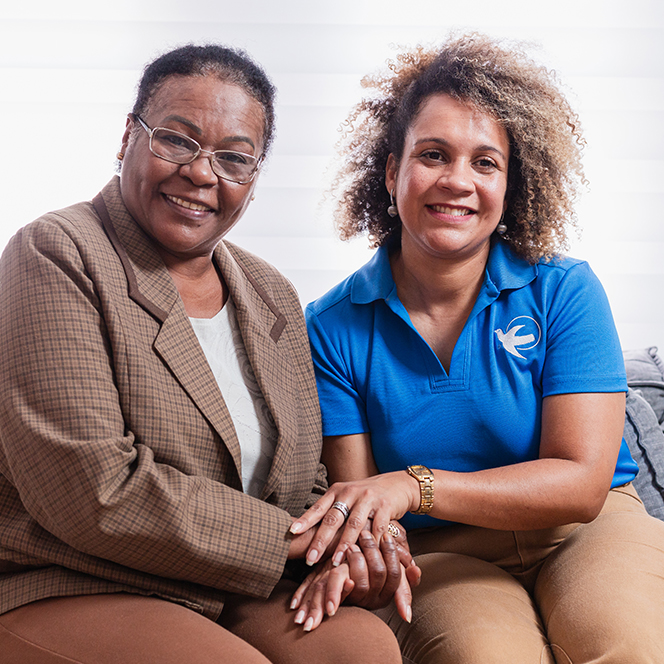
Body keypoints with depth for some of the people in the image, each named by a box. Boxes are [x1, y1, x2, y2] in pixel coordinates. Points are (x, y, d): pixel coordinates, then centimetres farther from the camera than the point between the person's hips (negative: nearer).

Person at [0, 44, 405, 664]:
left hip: (240, 598, 5)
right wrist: (289, 539, -14)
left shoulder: (273, 297, 13)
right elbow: (94, 490, -20)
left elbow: (304, 481, 16)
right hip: (68, 592, -5)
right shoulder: (54, 258, -10)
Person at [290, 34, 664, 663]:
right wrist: (347, 554, -31)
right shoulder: (333, 327, -3)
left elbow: (581, 482, -13)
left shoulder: (563, 291, -5)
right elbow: (352, 490, -5)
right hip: (441, 562, 0)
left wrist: (415, 486, -27)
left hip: (584, 534, 1)